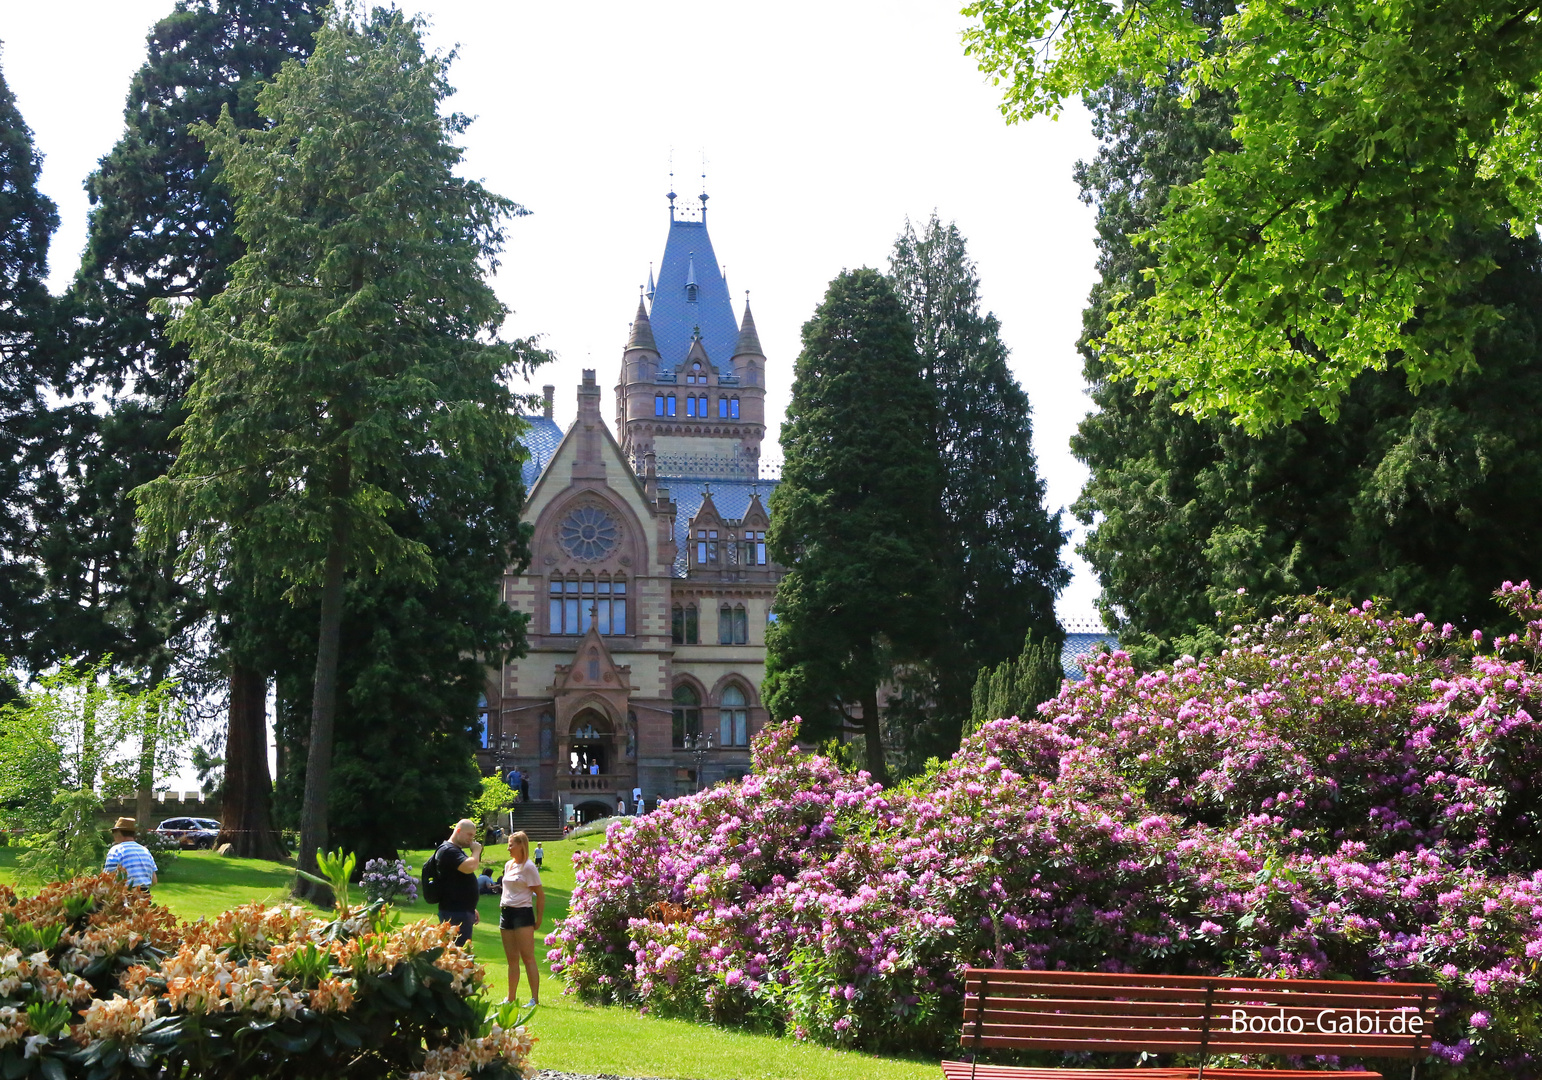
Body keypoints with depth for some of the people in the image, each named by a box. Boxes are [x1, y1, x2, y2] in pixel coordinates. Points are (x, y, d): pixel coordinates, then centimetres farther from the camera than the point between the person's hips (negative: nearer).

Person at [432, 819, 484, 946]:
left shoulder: (457, 850, 21)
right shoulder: (448, 850, -12)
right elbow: (470, 867, -28)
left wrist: (472, 909, 27)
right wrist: (476, 851, -10)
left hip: (463, 911, 11)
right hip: (454, 913, -11)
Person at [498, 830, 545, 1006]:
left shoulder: (529, 867, -9)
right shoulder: (509, 865, 13)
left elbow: (540, 895, -8)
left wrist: (539, 919, -9)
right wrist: (503, 909, 15)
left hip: (523, 913, -8)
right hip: (506, 913, 8)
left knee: (528, 958, -9)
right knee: (512, 959, 11)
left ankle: (535, 998, -10)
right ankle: (511, 997, 16)